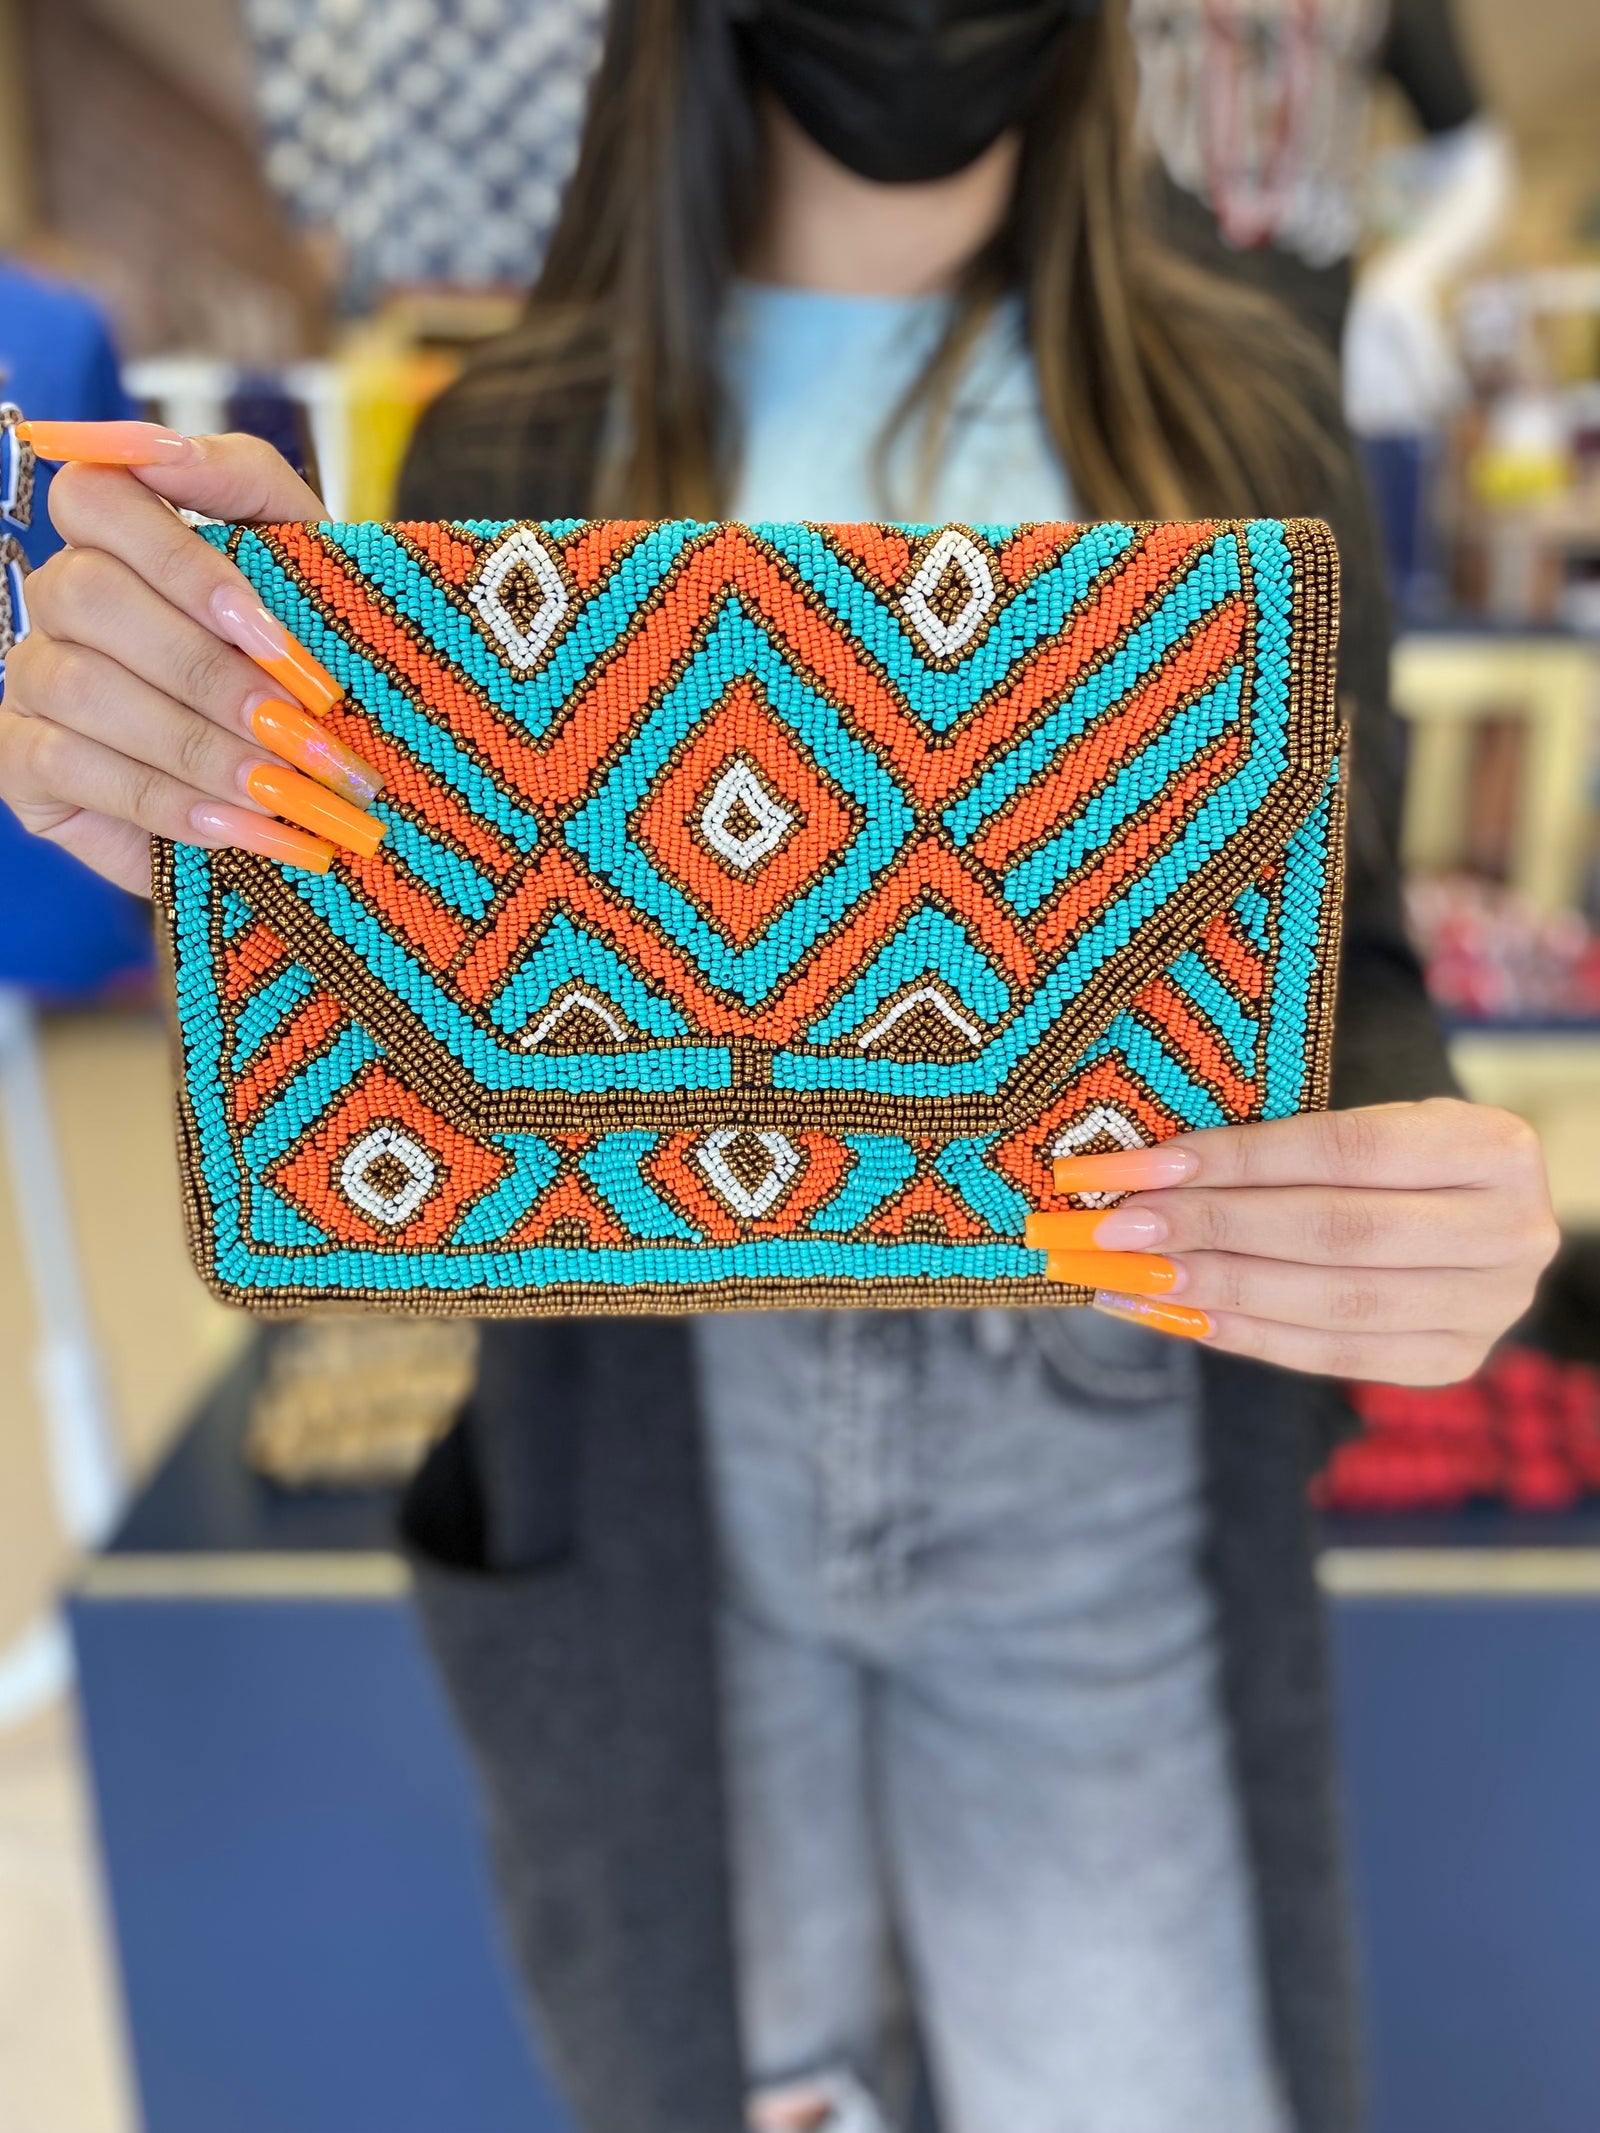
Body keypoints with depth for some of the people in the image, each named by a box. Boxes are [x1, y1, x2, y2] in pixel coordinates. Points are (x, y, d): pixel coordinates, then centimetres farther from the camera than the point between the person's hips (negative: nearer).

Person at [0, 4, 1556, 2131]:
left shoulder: (1234, 409, 2)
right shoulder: (518, 444, 1)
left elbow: (1338, 963, 1)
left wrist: (1433, 1191, -22)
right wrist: (191, 768, -25)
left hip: (1089, 1429, 1)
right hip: (660, 1438, 1)